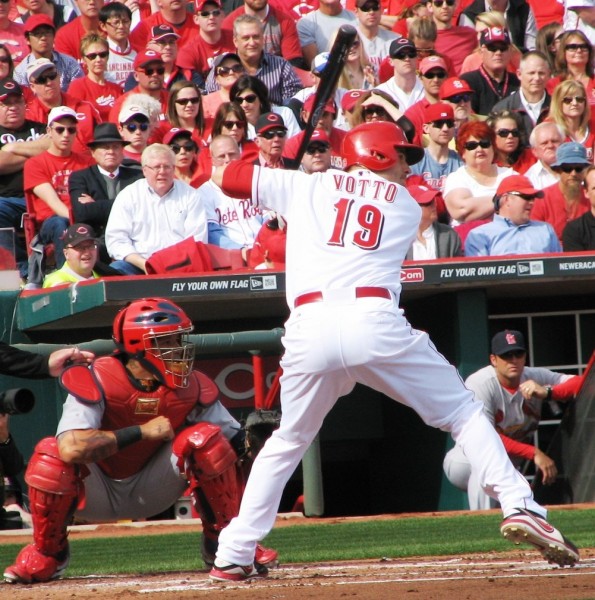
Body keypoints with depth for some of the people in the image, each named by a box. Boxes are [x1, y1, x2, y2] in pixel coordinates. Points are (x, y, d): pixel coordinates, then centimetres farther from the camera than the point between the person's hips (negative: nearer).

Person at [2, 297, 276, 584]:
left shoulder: (192, 388, -14)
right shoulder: (95, 382, -27)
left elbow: (238, 445, -9)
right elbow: (71, 448, -44)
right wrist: (142, 432, -38)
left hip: (151, 492, 3)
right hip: (98, 495, -3)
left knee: (206, 439, -21)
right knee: (52, 453, -33)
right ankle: (47, 554, -7)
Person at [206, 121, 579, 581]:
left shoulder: (307, 186, 23)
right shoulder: (407, 206, 23)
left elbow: (222, 176, 28)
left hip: (309, 329, 2)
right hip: (374, 319, -2)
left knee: (288, 442, 20)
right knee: (463, 412, 12)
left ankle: (233, 557, 15)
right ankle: (519, 506, -4)